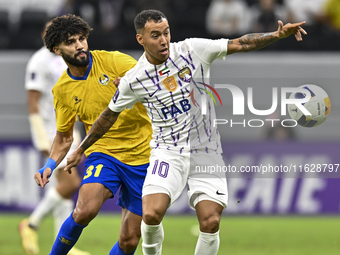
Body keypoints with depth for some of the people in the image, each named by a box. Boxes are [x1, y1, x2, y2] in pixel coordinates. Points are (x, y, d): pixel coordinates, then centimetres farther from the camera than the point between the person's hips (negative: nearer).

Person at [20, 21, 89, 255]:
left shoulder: (62, 62, 14)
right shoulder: (40, 62, -13)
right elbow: (33, 102, -17)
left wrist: (75, 138, 21)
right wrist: (43, 140, -20)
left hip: (64, 131, 9)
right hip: (49, 132, -9)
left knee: (65, 187, 6)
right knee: (71, 183, -15)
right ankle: (32, 225, -1)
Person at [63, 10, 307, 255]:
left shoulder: (192, 50, -6)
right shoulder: (133, 80, -4)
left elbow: (240, 44, -6)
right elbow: (110, 115, 11)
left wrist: (278, 34, -19)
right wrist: (81, 149, 18)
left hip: (206, 152, 1)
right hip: (168, 153, -1)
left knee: (211, 223, -11)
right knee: (151, 215, -22)